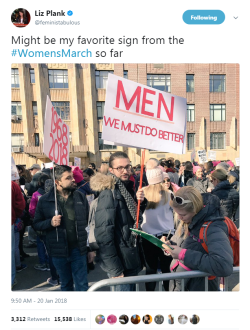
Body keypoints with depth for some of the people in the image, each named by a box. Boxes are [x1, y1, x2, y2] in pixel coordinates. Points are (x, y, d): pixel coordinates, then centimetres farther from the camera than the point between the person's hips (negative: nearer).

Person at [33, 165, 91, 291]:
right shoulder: (44, 200, -6)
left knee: (82, 284, 12)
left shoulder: (80, 197, -2)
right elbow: (36, 224, -2)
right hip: (59, 251, 0)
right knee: (66, 284, 22)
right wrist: (50, 222, -20)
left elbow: (88, 221, 3)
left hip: (79, 249, 0)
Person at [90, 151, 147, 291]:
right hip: (121, 261, -8)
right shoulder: (109, 192, -20)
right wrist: (114, 269, -21)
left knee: (131, 288, 24)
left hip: (131, 258, 8)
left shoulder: (128, 187, 6)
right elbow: (104, 232, -23)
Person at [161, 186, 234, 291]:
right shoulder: (188, 220, -6)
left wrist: (184, 254, -33)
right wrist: (169, 244, -12)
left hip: (196, 288, -6)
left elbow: (224, 266, -38)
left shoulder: (212, 228, -27)